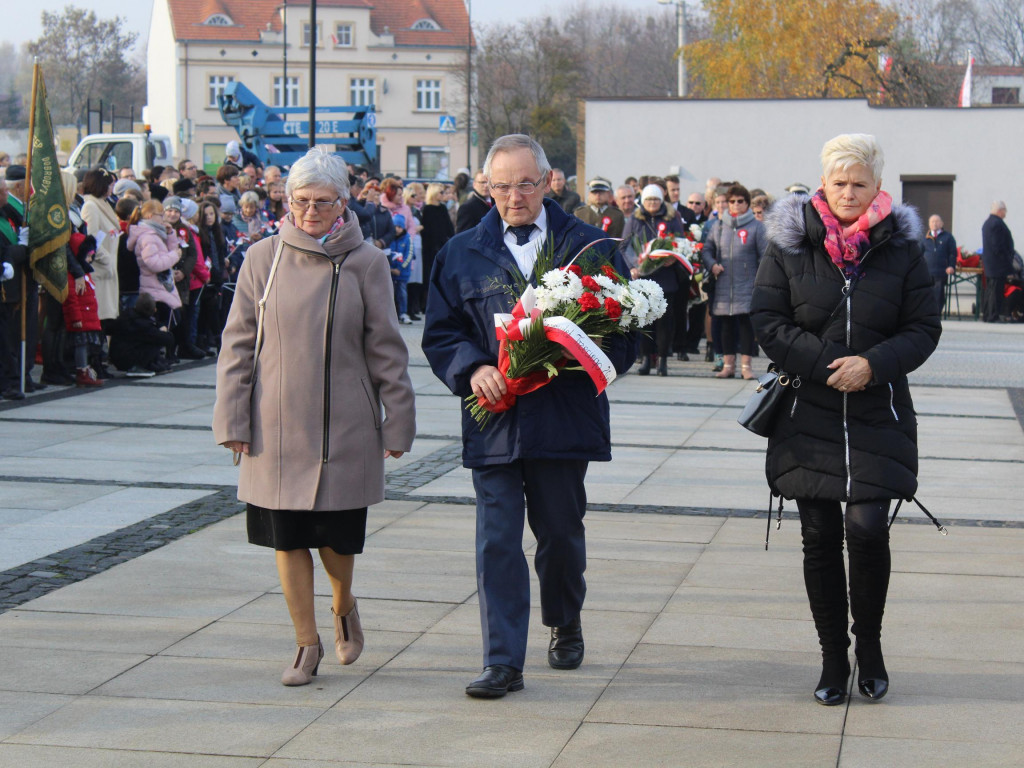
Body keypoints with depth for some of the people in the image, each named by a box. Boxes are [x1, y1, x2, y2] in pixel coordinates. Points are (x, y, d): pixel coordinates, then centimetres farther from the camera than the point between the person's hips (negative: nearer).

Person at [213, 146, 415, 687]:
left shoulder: (365, 263, -1)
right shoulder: (263, 259, 2)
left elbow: (386, 348, 3)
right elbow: (238, 342, 5)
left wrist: (397, 421, 1)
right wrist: (232, 419, 0)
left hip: (344, 426, -1)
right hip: (277, 425, 1)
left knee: (336, 535, 1)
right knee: (287, 537, 4)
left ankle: (343, 607, 34)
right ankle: (306, 644, 19)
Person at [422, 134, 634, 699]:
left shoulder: (589, 247, 4)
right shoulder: (462, 254, 9)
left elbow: (623, 331, 5)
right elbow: (440, 334, 9)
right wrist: (473, 370, -11)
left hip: (565, 416, 0)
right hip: (494, 419, 1)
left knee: (561, 534, 13)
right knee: (497, 541, -4)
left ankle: (565, 626, 39)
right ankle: (503, 662, 0)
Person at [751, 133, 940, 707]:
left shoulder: (901, 246, 2)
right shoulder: (790, 242, 2)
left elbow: (924, 329, 2)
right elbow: (767, 321, -1)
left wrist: (874, 364, -15)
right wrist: (826, 364, -13)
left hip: (878, 416, -1)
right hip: (809, 415, 1)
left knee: (867, 528, -12)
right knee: (820, 537, 4)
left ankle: (869, 644, 14)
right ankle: (833, 660, 18)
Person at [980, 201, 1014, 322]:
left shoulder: (987, 223, 15)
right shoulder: (998, 223, -18)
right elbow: (999, 246, -22)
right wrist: (1007, 261, -17)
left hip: (988, 262, 10)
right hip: (998, 264, -10)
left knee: (989, 289, 14)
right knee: (996, 290, -7)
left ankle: (986, 315, 19)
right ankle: (993, 316, -7)